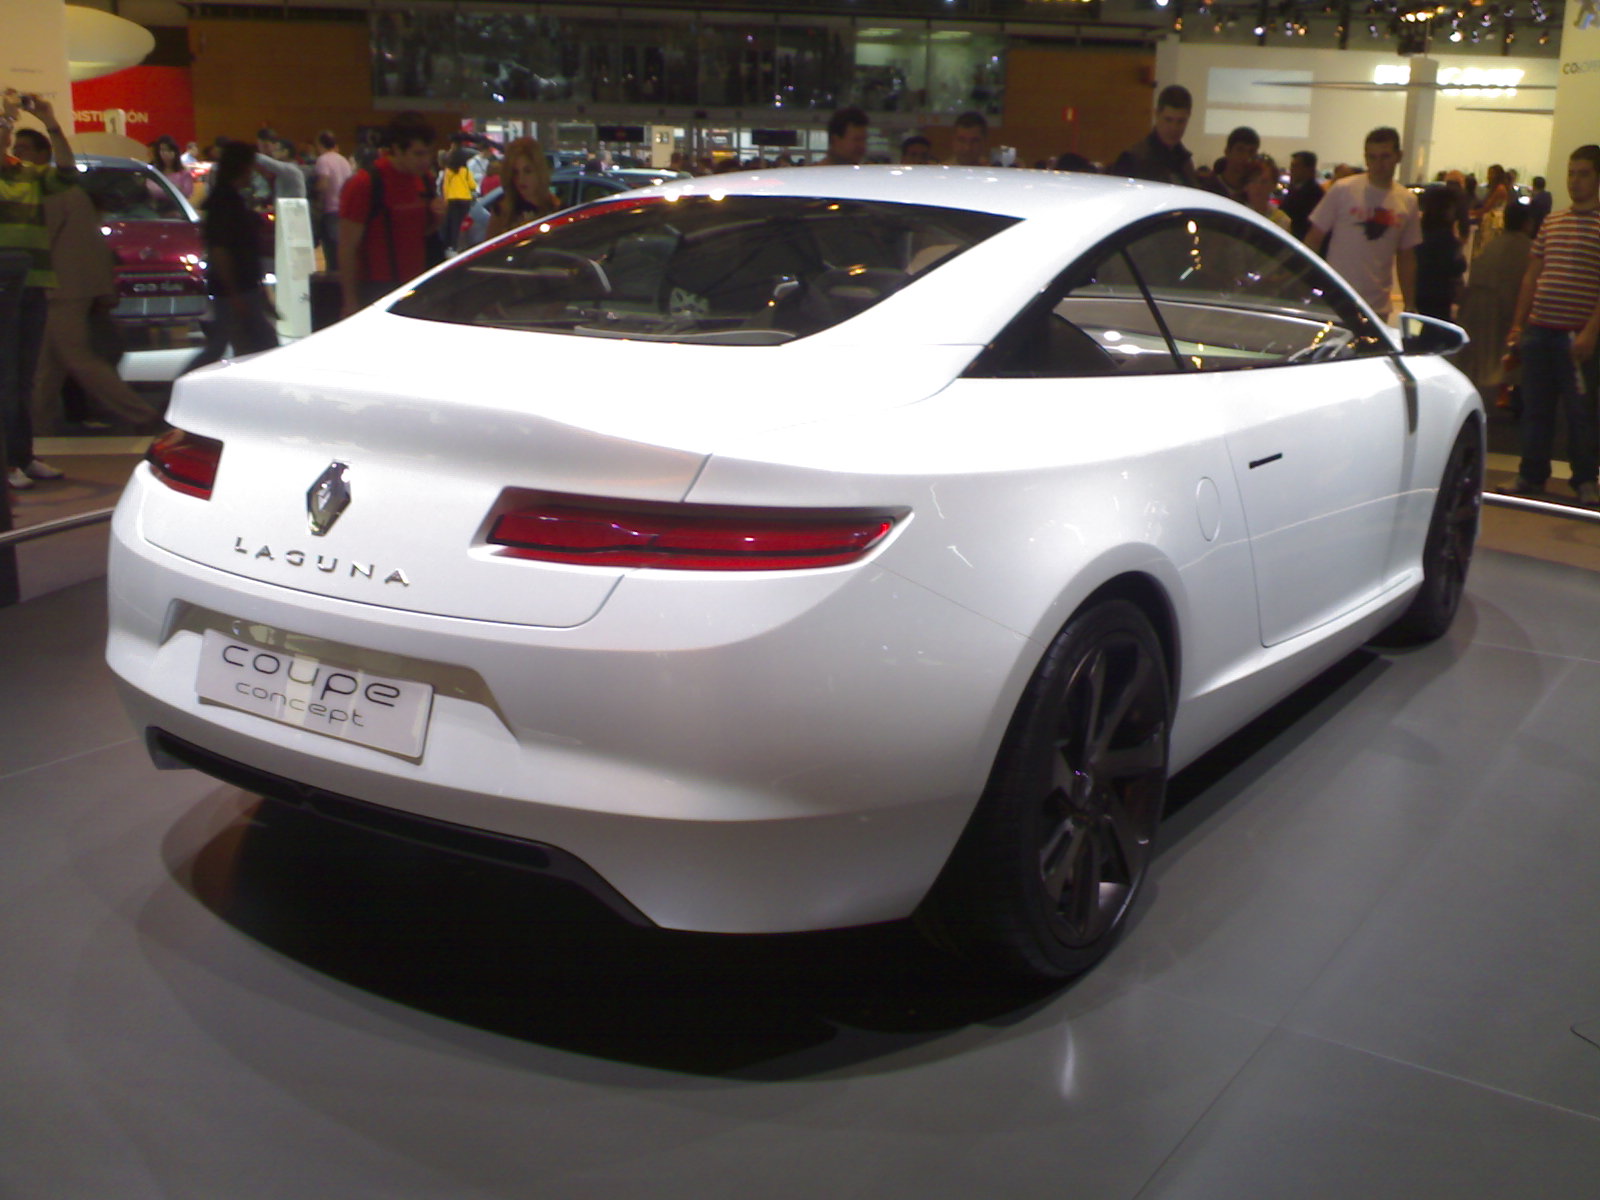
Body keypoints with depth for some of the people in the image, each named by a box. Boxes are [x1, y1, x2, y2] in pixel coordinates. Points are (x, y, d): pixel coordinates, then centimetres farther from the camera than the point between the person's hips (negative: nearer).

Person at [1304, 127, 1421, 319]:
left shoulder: (1407, 202, 6)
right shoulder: (1342, 190, -4)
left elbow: (1407, 257, 11)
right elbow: (1314, 239, -2)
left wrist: (1409, 305, 9)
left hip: (1377, 308, 3)